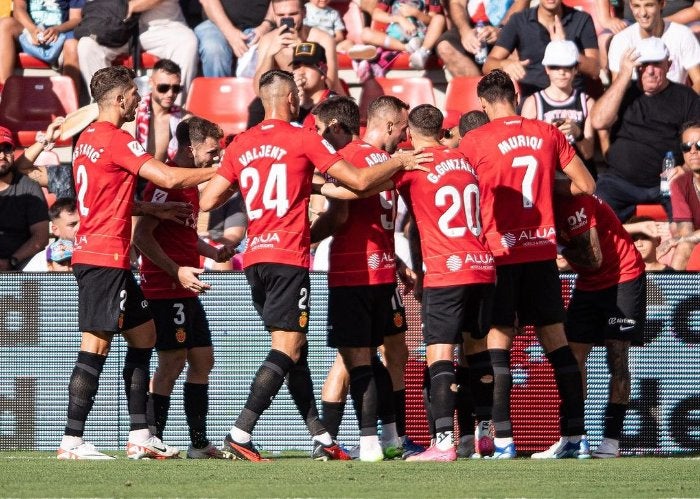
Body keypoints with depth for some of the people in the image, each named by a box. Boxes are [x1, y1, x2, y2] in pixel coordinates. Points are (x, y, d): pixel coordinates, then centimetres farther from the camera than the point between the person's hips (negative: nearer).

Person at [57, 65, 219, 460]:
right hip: (106, 259, -10)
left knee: (143, 334, 15)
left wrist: (158, 210, 17)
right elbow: (170, 178, -19)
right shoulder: (116, 140, -14)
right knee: (96, 346, -9)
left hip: (91, 254, 10)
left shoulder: (87, 139, 15)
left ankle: (140, 435, 15)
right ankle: (73, 440, -9)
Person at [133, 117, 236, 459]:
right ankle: (152, 441, -5)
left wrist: (213, 253, 13)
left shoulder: (191, 183, 17)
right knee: (172, 362, -9)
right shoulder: (166, 182, -14)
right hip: (166, 289, -10)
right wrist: (176, 270, -25)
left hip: (185, 291, 10)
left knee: (202, 360, 10)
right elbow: (142, 235, -20)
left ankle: (199, 443, 14)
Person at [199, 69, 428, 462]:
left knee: (295, 348, 12)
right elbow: (359, 181, -4)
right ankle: (240, 435, -19)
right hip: (289, 257, -6)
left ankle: (322, 439, 12)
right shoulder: (302, 138, -3)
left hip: (255, 259, 6)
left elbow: (208, 201, 10)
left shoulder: (240, 145, 11)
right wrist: (400, 162, 13)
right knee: (287, 348, -8)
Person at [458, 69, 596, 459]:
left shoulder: (475, 141, -5)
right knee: (556, 339, 8)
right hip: (543, 249, 3)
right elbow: (587, 185, 10)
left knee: (498, 342, -1)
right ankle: (576, 434, 7)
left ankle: (503, 440, -9)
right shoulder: (548, 134, 6)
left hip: (500, 251, -3)